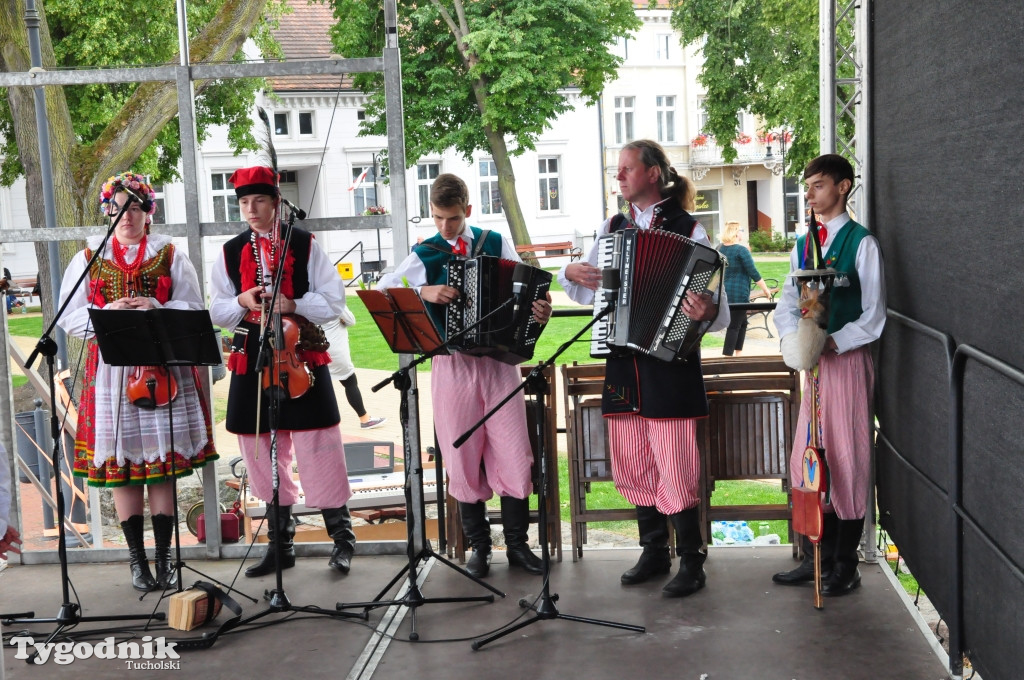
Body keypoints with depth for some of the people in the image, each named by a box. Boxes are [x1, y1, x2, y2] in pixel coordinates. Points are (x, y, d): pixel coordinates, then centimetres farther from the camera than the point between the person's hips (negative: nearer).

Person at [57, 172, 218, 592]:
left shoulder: (170, 256, 10)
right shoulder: (88, 259, 11)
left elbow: (194, 309, 4)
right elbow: (69, 318, 5)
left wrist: (158, 308, -14)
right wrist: (107, 312, -13)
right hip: (111, 372, 1)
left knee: (164, 464, 0)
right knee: (121, 465, 1)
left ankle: (164, 558, 9)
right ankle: (137, 560, 11)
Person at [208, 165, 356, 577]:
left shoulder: (304, 245, 1)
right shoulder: (231, 252, 10)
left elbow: (334, 300, -2)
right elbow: (216, 312, 11)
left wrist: (293, 305, -18)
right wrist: (241, 301, -10)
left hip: (301, 355, -3)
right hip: (253, 359, 4)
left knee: (317, 447, -4)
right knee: (263, 451, 7)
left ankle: (342, 539, 9)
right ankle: (280, 543, 20)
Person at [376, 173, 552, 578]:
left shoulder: (496, 244, 7)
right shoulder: (424, 255, 4)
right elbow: (382, 290, -4)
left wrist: (539, 311, -14)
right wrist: (423, 293, -19)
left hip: (499, 359, 0)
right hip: (452, 363, 0)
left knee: (513, 454, 1)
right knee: (464, 458, 5)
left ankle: (517, 544, 14)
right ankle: (478, 546, 18)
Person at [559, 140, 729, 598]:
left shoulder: (689, 231, -3)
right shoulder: (612, 228, 13)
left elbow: (716, 301, -9)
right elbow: (589, 292, 20)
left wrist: (707, 311, -31)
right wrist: (571, 273, 0)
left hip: (670, 359, -6)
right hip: (622, 361, 6)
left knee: (674, 466, -4)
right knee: (633, 465, 11)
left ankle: (691, 563, 9)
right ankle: (654, 552, 26)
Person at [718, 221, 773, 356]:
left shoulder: (720, 249, 7)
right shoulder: (741, 250, -13)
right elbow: (754, 273, -13)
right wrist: (766, 290, -5)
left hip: (724, 293, 7)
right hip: (738, 294, -7)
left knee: (742, 323, 18)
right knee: (734, 326, -4)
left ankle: (738, 354, 19)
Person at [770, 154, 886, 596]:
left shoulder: (862, 244, -6)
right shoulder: (802, 245, 13)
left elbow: (873, 317, -9)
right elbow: (787, 304, 8)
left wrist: (831, 342, -21)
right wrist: (794, 337, -12)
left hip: (847, 360, -6)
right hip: (812, 362, 6)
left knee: (847, 461, 0)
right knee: (806, 462, 9)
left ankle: (844, 567, 10)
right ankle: (815, 558, 22)